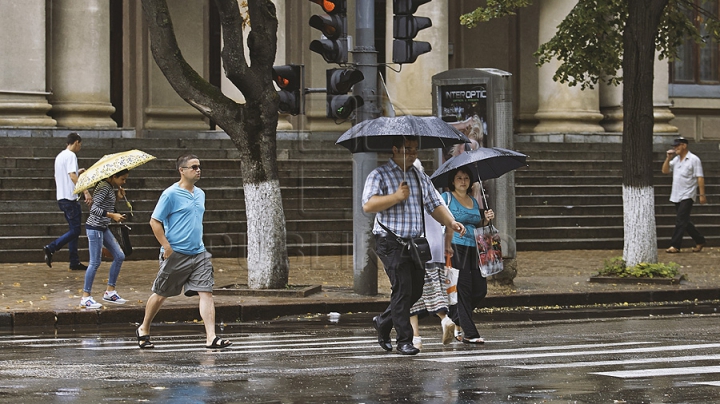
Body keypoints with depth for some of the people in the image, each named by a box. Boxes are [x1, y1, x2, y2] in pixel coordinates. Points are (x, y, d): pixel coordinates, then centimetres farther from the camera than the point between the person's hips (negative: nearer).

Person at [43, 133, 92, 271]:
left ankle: (75, 262, 9)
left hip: (62, 197, 10)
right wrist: (86, 192, -28)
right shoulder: (71, 156, -11)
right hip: (70, 198, -10)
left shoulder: (60, 156, 18)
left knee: (73, 230, 11)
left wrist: (77, 172, 30)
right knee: (75, 230, -8)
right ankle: (50, 248, -15)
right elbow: (72, 176, -23)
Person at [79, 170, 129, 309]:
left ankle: (110, 291, 17)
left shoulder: (111, 187, 11)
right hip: (94, 228, -10)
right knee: (95, 262, -8)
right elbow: (94, 208, -24)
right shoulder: (104, 187, -17)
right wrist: (112, 215, -28)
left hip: (103, 228, 10)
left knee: (119, 256, 10)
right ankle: (85, 297, -1)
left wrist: (119, 197, 6)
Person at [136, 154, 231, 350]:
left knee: (206, 292, -8)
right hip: (176, 254, -6)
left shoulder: (200, 194, 13)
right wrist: (167, 247, -14)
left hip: (199, 253, 6)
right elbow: (155, 221, -10)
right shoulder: (171, 194, -10)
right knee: (161, 294, 8)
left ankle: (211, 338, -12)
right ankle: (144, 330, 28)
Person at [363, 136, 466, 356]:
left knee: (416, 291, 6)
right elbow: (368, 205, -15)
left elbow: (435, 205, 14)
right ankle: (404, 340, -7)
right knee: (402, 288, -13)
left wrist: (451, 222, -4)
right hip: (391, 243, -6)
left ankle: (383, 322, 28)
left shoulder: (421, 178, 17)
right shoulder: (379, 175, -3)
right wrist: (396, 196, -25)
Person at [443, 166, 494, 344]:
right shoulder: (447, 198, 1)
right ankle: (469, 333, -7)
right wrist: (446, 246, -19)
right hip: (456, 248, -7)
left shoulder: (474, 202, 20)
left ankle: (453, 318, 21)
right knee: (464, 288, -8)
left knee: (480, 289, 0)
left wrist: (486, 219, 7)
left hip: (474, 249, 7)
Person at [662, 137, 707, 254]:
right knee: (684, 222, 11)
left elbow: (700, 178, -9)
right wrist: (668, 158, -2)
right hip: (676, 196, 8)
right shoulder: (676, 159, 14)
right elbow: (665, 171, 12)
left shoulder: (694, 160, -7)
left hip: (687, 196, -8)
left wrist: (702, 195, -13)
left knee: (681, 221, -11)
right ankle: (700, 241, 22)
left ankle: (675, 246, -12)